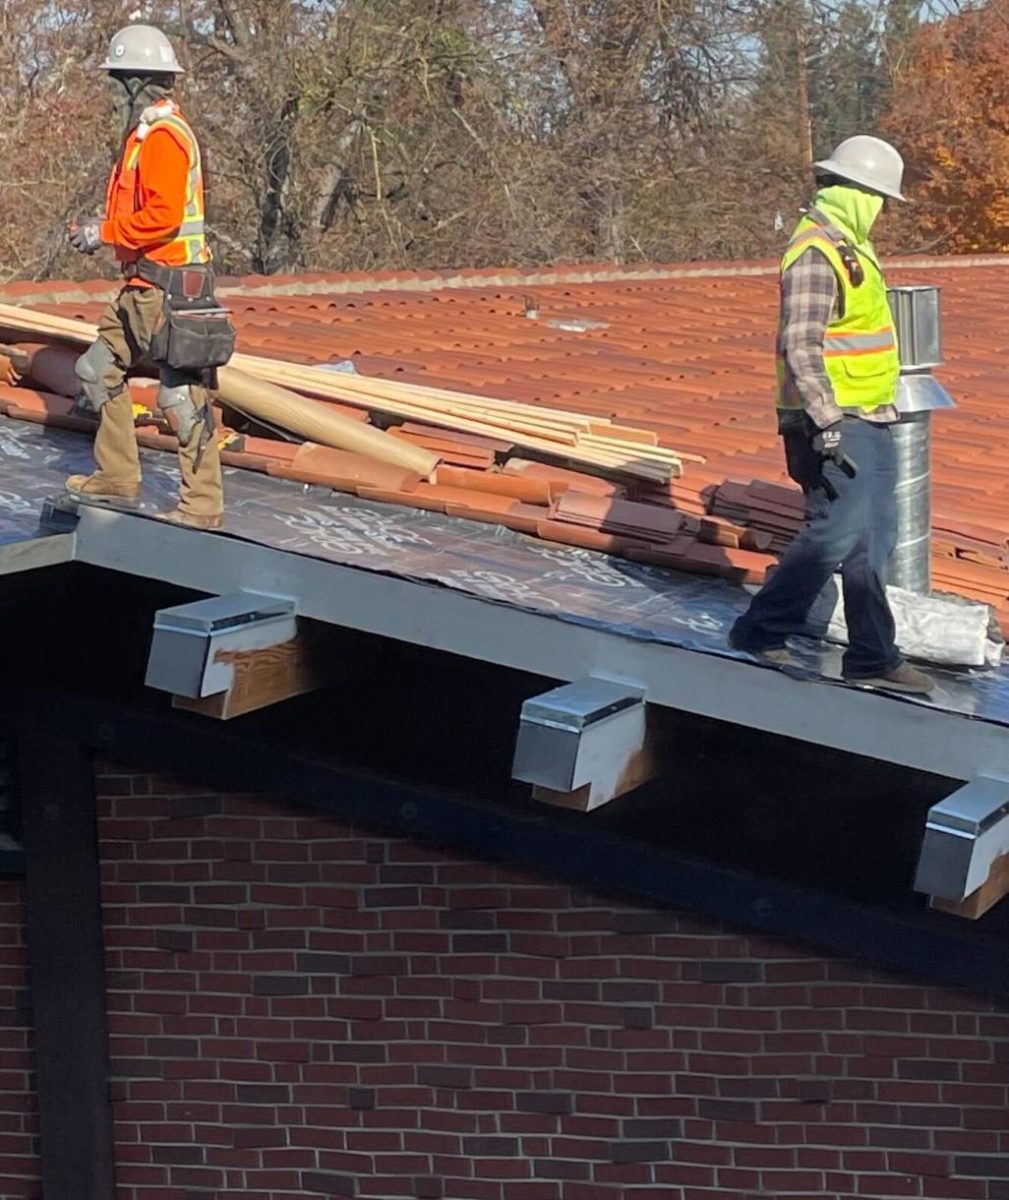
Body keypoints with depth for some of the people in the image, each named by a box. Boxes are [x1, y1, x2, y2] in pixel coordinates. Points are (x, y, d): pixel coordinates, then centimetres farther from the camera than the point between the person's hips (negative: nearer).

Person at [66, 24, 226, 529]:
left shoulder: (164, 136, -16)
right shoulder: (145, 132, 16)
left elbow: (163, 216, -24)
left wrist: (104, 232, -15)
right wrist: (102, 230, 10)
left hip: (168, 285, -11)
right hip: (144, 285, 11)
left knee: (181, 395, -8)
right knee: (98, 370, 17)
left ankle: (202, 505, -3)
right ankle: (117, 480, 25)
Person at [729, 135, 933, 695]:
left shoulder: (848, 246, 15)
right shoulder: (815, 253, -18)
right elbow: (800, 347, -24)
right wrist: (828, 426, -27)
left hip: (868, 421, 10)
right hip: (835, 423, -10)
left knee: (873, 539, 11)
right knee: (837, 534, -9)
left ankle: (873, 658, 17)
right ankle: (758, 633, 4)